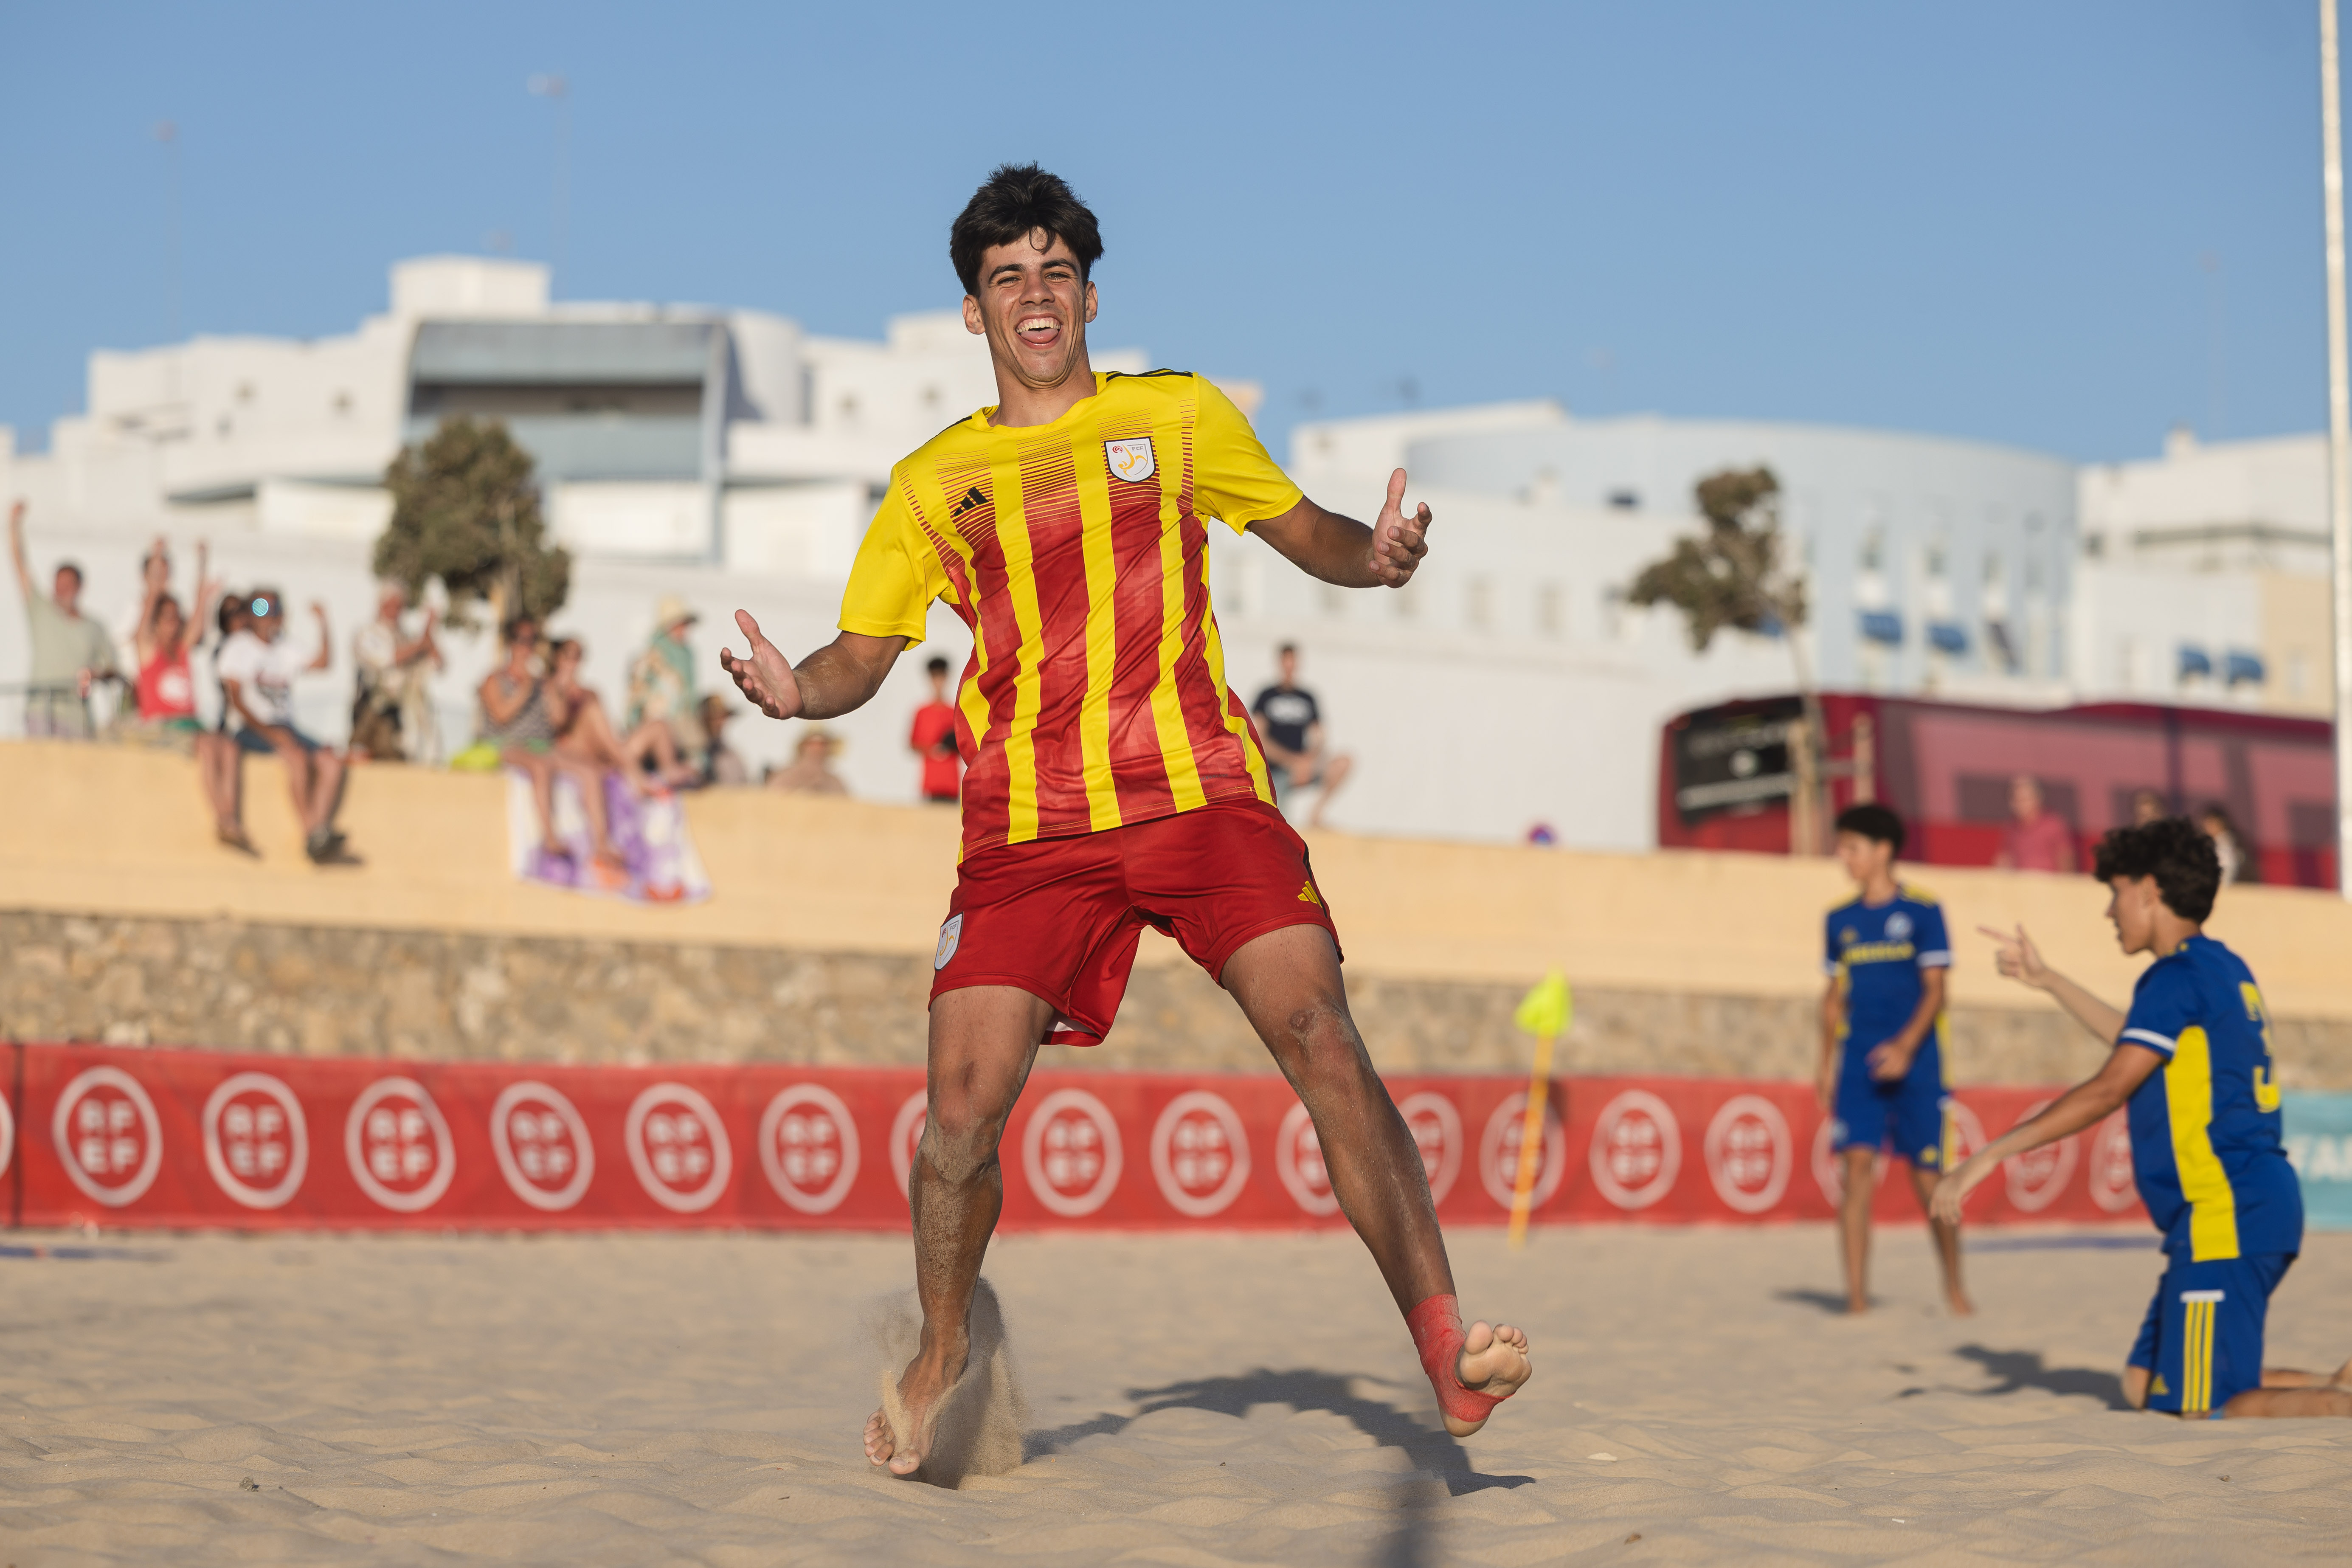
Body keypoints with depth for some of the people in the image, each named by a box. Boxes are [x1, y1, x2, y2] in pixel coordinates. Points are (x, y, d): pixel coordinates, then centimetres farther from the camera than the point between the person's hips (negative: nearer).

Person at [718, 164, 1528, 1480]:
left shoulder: (1179, 416, 15)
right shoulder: (935, 483, 15)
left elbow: (1309, 535, 23)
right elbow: (864, 655, 18)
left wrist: (1379, 555, -1)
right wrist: (795, 690, -6)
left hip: (1202, 792, -1)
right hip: (1030, 824, 1)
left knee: (1319, 1037, -20)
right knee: (963, 1109, -10)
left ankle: (1447, 1344, -15)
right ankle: (944, 1353, 17)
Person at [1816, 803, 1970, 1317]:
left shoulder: (1922, 912, -2)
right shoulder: (1841, 919, 11)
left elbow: (1935, 990, -6)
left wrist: (1906, 1046, -18)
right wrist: (1827, 1064, 13)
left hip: (1914, 1061, -3)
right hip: (1858, 1062, 3)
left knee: (1928, 1176, 0)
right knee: (1858, 1164, -8)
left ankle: (1953, 1285, 20)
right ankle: (1856, 1293, -7)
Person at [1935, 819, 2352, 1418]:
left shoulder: (2180, 976, -12)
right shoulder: (2224, 969, 17)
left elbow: (2107, 1091, -18)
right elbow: (2138, 1044, 35)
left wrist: (1989, 1155, -16)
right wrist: (2047, 980, 38)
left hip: (2229, 1216, -10)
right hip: (2261, 1203, 10)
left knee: (2203, 1414, -10)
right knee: (2144, 1385, 14)